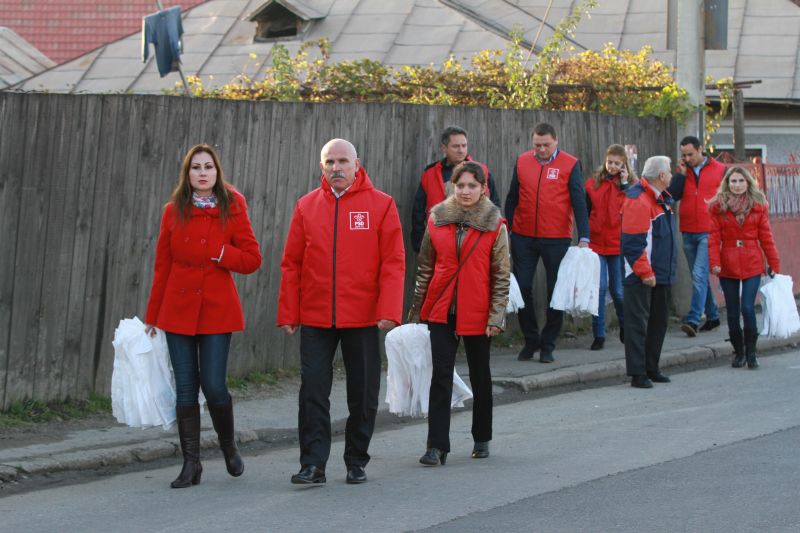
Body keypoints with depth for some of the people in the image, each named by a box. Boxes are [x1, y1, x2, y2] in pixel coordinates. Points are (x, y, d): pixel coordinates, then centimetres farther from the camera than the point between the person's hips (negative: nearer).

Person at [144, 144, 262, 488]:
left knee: (214, 385, -7)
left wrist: (219, 253, -16)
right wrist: (152, 316, 11)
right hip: (178, 311, 2)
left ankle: (229, 446, 20)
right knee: (185, 388, 2)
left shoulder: (232, 209, 0)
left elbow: (252, 259, -1)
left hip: (217, 310, -2)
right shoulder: (174, 211, 6)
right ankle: (191, 464, 9)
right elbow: (162, 265, 10)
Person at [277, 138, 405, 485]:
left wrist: (389, 311, -13)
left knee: (363, 394, 8)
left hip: (363, 318, -1)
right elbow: (291, 264, 6)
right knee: (313, 391, -3)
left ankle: (356, 462, 21)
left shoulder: (381, 205, -1)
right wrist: (287, 314, 1)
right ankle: (313, 463, 2)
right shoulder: (306, 206, 5)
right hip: (315, 318, 1)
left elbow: (393, 262, -4)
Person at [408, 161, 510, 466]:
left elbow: (501, 274, -2)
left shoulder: (494, 225, -3)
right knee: (441, 377, -4)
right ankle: (437, 446, -3)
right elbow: (425, 267, 10)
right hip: (441, 311, 1)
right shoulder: (437, 219, 3)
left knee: (480, 377, 12)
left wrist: (496, 314, -7)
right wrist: (417, 308, 10)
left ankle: (482, 439, 27)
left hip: (477, 314, -1)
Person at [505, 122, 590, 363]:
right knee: (522, 287, 2)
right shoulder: (522, 162, 6)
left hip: (557, 239, -2)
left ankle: (548, 345, 15)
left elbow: (579, 203, -5)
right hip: (523, 238, 2)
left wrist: (584, 237, -12)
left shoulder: (570, 165, -3)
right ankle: (530, 341, 17)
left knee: (555, 291, 4)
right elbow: (512, 199, 12)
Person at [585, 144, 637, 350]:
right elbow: (585, 211, 11)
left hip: (619, 245, -1)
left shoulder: (631, 184, 3)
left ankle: (625, 325, 31)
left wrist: (625, 185, -13)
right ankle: (599, 335, 0)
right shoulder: (594, 183, 5)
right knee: (599, 288, -6)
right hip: (596, 243, 1)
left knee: (618, 290, 5)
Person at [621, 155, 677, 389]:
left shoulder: (662, 199, 14)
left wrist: (667, 271, 19)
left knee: (658, 322, 14)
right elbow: (632, 243, -21)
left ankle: (651, 369, 23)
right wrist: (644, 272, -21)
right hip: (641, 278, -10)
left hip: (660, 275, 10)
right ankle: (638, 373, -3)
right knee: (638, 324, -5)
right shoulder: (638, 201, -17)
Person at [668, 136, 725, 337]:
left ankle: (693, 320, -21)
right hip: (688, 233, 5)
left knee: (699, 275, -16)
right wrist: (681, 173, -8)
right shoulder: (682, 172, 10)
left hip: (709, 232, -5)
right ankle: (712, 316, 25)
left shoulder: (719, 170, 1)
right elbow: (672, 196, -4)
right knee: (700, 277, 12)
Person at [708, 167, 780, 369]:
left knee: (748, 308, -12)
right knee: (732, 312, 7)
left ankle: (751, 352, 3)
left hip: (752, 264, -1)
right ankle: (739, 352, 22)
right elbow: (714, 237, -2)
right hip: (728, 265, 1)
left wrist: (774, 264, 3)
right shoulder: (718, 206, 1)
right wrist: (714, 262, -14)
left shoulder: (758, 205, 4)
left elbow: (766, 236, 5)